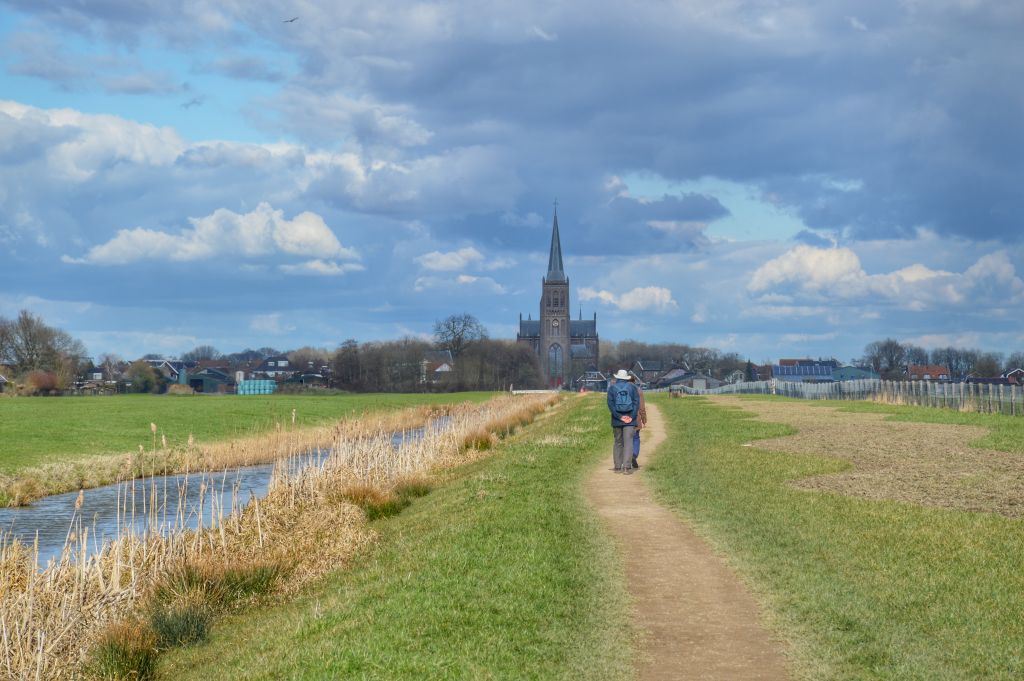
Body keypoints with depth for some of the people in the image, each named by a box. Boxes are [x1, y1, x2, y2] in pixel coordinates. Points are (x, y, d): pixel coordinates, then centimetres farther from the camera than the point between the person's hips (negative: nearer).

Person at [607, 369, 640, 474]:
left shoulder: (612, 388, 4)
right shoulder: (632, 387, 5)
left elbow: (611, 404, -5)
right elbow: (637, 402, -4)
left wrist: (619, 417, -8)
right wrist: (632, 417, -7)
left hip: (616, 421, 1)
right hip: (630, 420, -1)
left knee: (618, 443, 10)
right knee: (628, 443, -4)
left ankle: (618, 467, 10)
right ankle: (627, 467, -14)